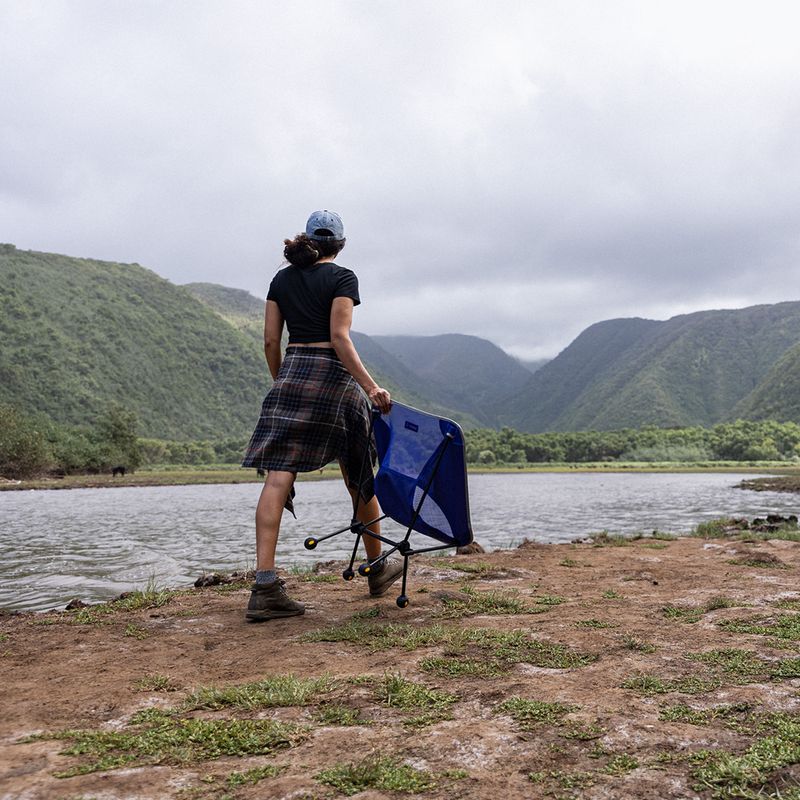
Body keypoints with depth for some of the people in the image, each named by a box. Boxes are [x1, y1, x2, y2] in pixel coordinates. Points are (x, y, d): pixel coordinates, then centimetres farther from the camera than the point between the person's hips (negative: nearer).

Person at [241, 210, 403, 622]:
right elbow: (339, 338, -13)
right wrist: (370, 387, -15)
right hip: (332, 374, -4)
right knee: (359, 476, 12)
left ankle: (264, 585, -17)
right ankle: (377, 569, 27)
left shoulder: (282, 279, 13)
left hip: (290, 374, 4)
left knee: (278, 479, -7)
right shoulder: (342, 278, -2)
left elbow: (270, 340, 10)